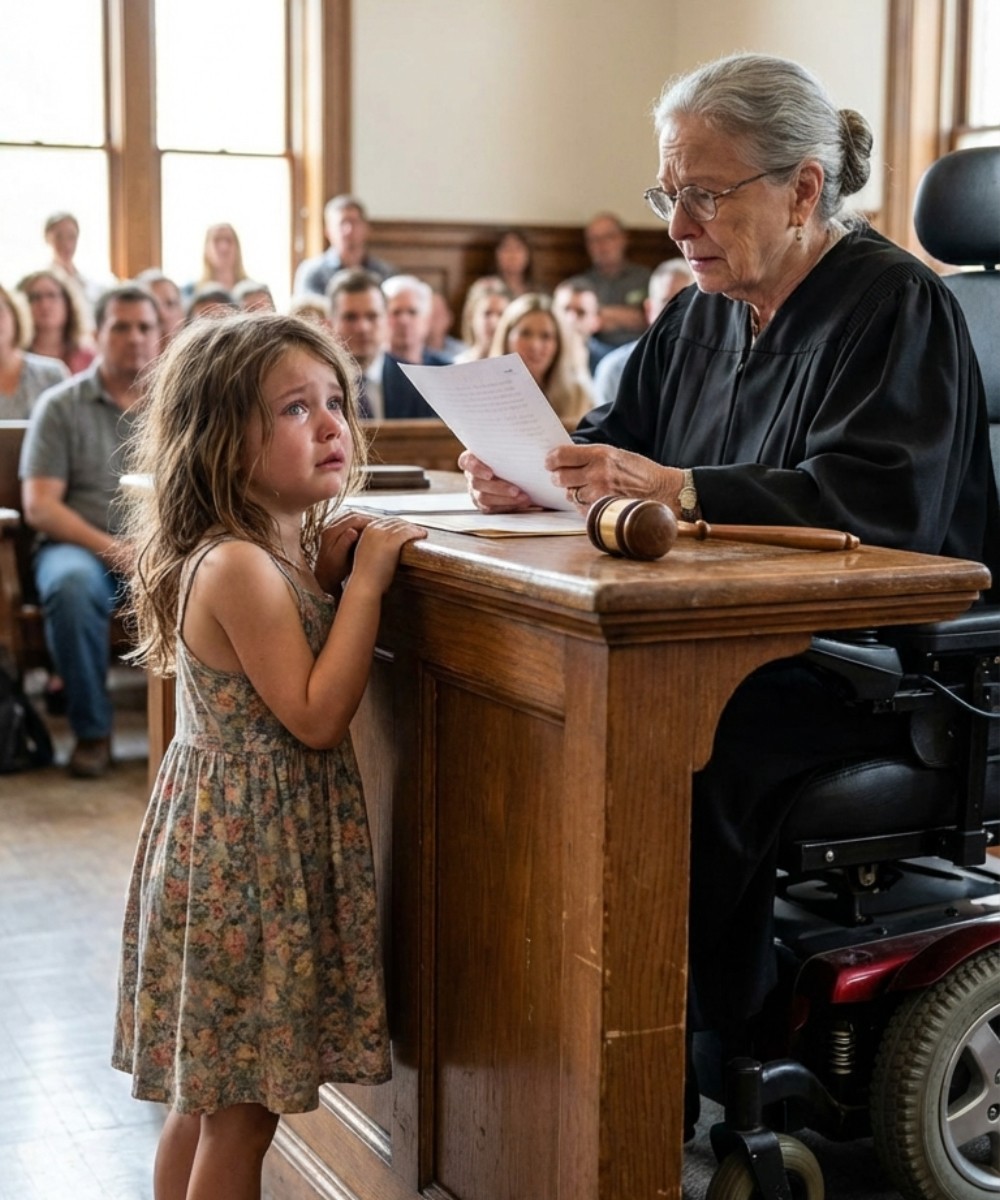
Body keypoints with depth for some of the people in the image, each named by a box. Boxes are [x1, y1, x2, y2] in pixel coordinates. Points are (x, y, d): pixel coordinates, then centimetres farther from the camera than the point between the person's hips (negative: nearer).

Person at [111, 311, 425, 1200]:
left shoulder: (294, 547, 6)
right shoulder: (238, 568, -22)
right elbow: (315, 716, -23)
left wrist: (354, 553, 0)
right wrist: (365, 579, -20)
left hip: (243, 840, 9)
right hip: (248, 851, -9)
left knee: (203, 1101, 20)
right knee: (240, 1114, 2)